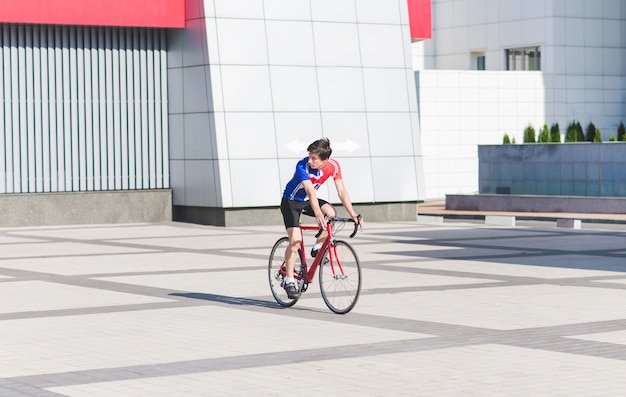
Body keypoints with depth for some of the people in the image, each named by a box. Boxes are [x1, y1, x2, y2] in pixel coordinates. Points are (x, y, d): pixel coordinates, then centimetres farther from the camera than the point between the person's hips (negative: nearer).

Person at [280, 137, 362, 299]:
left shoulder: (333, 166, -19)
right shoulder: (302, 166, -33)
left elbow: (341, 191, -18)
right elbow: (310, 191, -45)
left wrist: (353, 214, -29)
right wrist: (318, 214, -58)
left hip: (308, 201, 4)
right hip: (291, 202, -4)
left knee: (332, 213, -25)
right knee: (295, 240, -17)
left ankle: (317, 248, -3)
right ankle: (289, 281, -4)